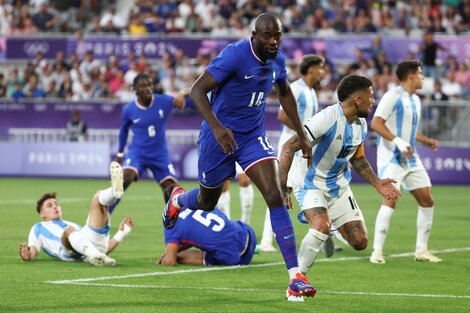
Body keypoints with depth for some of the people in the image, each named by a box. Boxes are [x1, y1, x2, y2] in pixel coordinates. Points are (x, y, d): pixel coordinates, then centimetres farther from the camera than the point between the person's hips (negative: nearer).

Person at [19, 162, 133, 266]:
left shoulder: (75, 226, 45)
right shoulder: (39, 228, 35)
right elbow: (32, 253, 15)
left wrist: (122, 232, 22)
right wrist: (27, 255, -11)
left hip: (95, 242, 4)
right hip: (71, 251, -4)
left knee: (99, 196, -5)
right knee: (70, 230, -39)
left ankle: (115, 191, -44)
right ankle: (95, 256, -68)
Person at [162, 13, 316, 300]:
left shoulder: (277, 60, -2)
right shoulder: (234, 55, -23)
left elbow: (284, 93, 18)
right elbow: (197, 89, -26)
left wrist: (302, 134, 16)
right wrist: (216, 127, -40)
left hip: (253, 136, 4)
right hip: (221, 134, -4)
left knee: (275, 197, -16)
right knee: (206, 204, 15)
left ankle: (295, 276, -20)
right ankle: (178, 199, 56)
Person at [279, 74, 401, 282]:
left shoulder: (361, 125, 0)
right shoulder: (327, 119, -26)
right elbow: (289, 147, -28)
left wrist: (377, 184, 5)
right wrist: (282, 186, -34)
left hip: (338, 185, 7)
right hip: (310, 183, -7)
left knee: (360, 242, -1)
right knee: (322, 226, -34)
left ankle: (329, 230, 32)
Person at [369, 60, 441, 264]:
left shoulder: (415, 100, 17)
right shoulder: (393, 96, -11)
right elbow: (376, 123, -20)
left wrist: (426, 141, 14)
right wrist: (398, 142, -28)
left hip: (410, 158, 9)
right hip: (391, 157, -9)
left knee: (427, 200, 6)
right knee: (390, 200, -20)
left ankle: (421, 250, 14)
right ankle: (377, 251, -15)